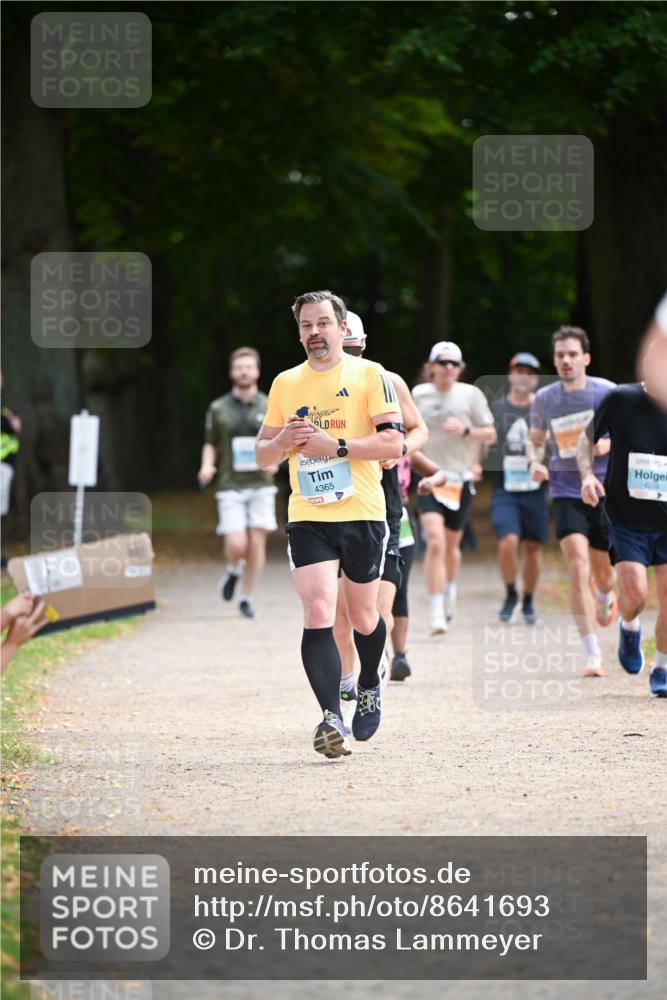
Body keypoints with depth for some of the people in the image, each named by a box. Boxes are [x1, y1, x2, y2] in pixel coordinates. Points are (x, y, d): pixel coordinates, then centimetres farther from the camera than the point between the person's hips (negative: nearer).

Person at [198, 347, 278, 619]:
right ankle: (234, 570, 24)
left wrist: (274, 461, -11)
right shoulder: (218, 409, 3)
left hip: (260, 485, 1)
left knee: (256, 543, -4)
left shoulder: (268, 407, 4)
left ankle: (247, 598, 10)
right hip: (230, 487, -1)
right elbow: (210, 444, 12)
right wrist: (207, 466, -8)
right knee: (236, 544, -11)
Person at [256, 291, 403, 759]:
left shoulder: (369, 375, 0)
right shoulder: (285, 384, 12)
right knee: (318, 613, -16)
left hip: (363, 514, -1)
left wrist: (335, 445, -17)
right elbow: (263, 454, 17)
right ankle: (331, 718, -21)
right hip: (307, 517, 2)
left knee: (363, 615, 12)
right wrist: (284, 442, -6)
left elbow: (393, 443, -8)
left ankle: (369, 687, 42)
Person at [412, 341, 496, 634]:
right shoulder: (418, 394, 5)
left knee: (452, 545, 14)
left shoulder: (471, 395, 0)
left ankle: (449, 587, 46)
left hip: (460, 480, 1)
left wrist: (465, 430, -15)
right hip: (429, 479, -1)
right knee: (435, 542, -18)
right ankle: (436, 612, -19)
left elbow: (490, 435, 2)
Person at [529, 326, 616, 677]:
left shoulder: (607, 392, -5)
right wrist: (534, 461, -4)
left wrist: (610, 444, -18)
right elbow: (535, 439, 17)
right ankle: (593, 656, -17)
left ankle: (605, 598, 53)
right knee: (578, 568, -18)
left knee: (603, 573, 12)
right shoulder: (544, 399, 2)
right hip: (567, 493, 0)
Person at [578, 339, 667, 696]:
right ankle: (629, 628, 21)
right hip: (626, 519, -2)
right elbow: (586, 439, 7)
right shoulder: (621, 400, -9)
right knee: (634, 593, -16)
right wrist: (587, 473, -10)